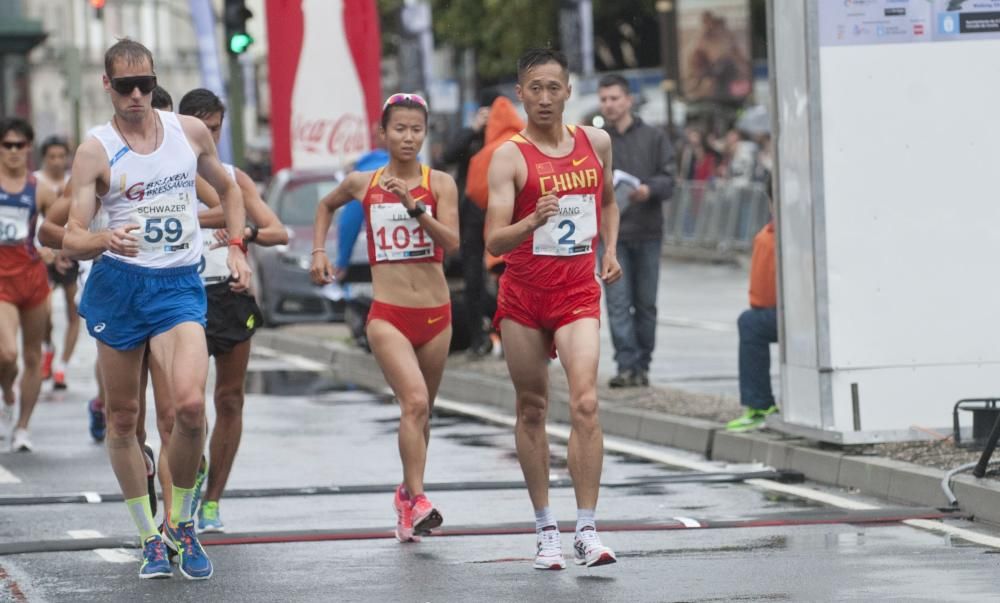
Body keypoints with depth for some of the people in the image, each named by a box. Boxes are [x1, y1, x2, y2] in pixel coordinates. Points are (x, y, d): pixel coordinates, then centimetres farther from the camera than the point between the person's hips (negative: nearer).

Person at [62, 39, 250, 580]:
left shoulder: (190, 131, 4)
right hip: (118, 285, 0)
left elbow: (228, 189, 24)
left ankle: (180, 524, -1)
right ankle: (149, 536, 21)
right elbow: (71, 241, -10)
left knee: (190, 404, -20)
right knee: (122, 418, 6)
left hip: (179, 286, 0)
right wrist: (104, 241, -31)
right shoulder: (95, 151, -5)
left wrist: (235, 247, 12)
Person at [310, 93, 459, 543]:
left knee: (421, 410, 12)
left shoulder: (439, 184, 1)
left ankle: (407, 494, 32)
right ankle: (417, 501, -27)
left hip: (435, 313, 2)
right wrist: (319, 250, 16)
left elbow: (452, 242, -13)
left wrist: (415, 206, -23)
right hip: (387, 314, -2)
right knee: (414, 401, -21)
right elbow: (327, 205, 27)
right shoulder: (362, 184, 5)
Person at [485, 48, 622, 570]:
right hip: (523, 294, -1)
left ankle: (587, 531, -15)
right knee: (532, 410, 7)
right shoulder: (510, 156, -9)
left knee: (585, 403, -15)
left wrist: (610, 251, 11)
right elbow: (493, 240, -17)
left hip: (578, 292, 1)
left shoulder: (595, 143, 5)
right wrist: (533, 221, -36)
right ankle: (545, 529, 19)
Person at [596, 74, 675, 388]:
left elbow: (667, 179, 1)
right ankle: (626, 365, -11)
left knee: (645, 304, 5)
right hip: (611, 232, -1)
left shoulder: (654, 138, 7)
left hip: (647, 232, 1)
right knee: (618, 303, -8)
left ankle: (642, 365, 12)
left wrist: (649, 189, -20)